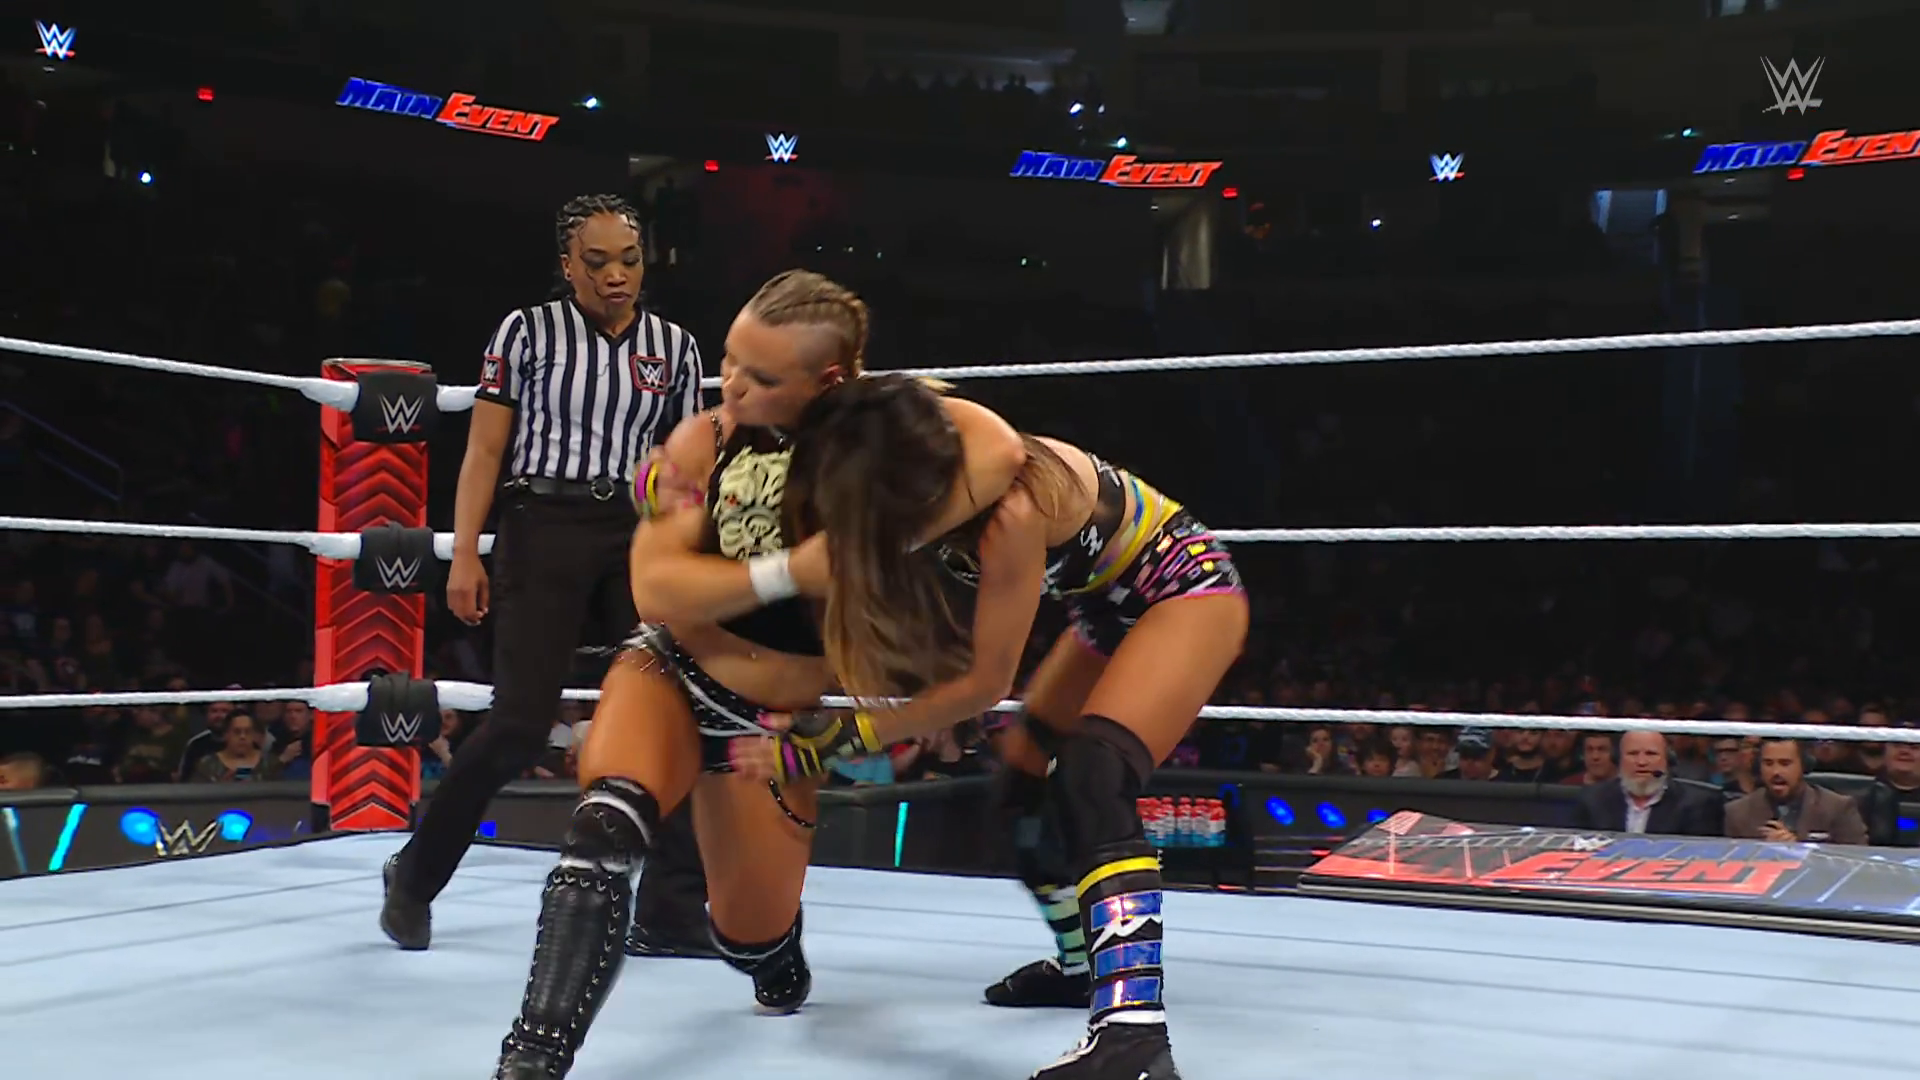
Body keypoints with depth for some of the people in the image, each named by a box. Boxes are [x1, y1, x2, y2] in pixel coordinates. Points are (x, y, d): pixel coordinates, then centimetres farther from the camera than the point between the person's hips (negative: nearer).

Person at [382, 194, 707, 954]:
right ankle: (413, 876, 13)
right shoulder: (528, 331, 2)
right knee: (520, 725, -9)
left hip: (640, 538, 4)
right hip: (543, 530, -4)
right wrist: (464, 556, -8)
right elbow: (484, 450, 0)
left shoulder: (675, 347, 10)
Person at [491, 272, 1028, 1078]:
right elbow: (654, 586, -19)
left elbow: (999, 453, -32)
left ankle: (778, 958, 50)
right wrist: (791, 571, -30)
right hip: (668, 675, 0)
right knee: (606, 830, -31)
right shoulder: (704, 442, -14)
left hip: (776, 719, 1)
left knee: (750, 936, 10)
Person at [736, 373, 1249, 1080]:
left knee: (1090, 778, -29)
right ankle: (1081, 965, 33)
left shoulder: (1012, 508, -37)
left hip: (1188, 586, -9)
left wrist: (839, 740, -24)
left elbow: (985, 682, -26)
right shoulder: (913, 459, -16)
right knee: (1026, 789, 13)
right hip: (1112, 606, 9)